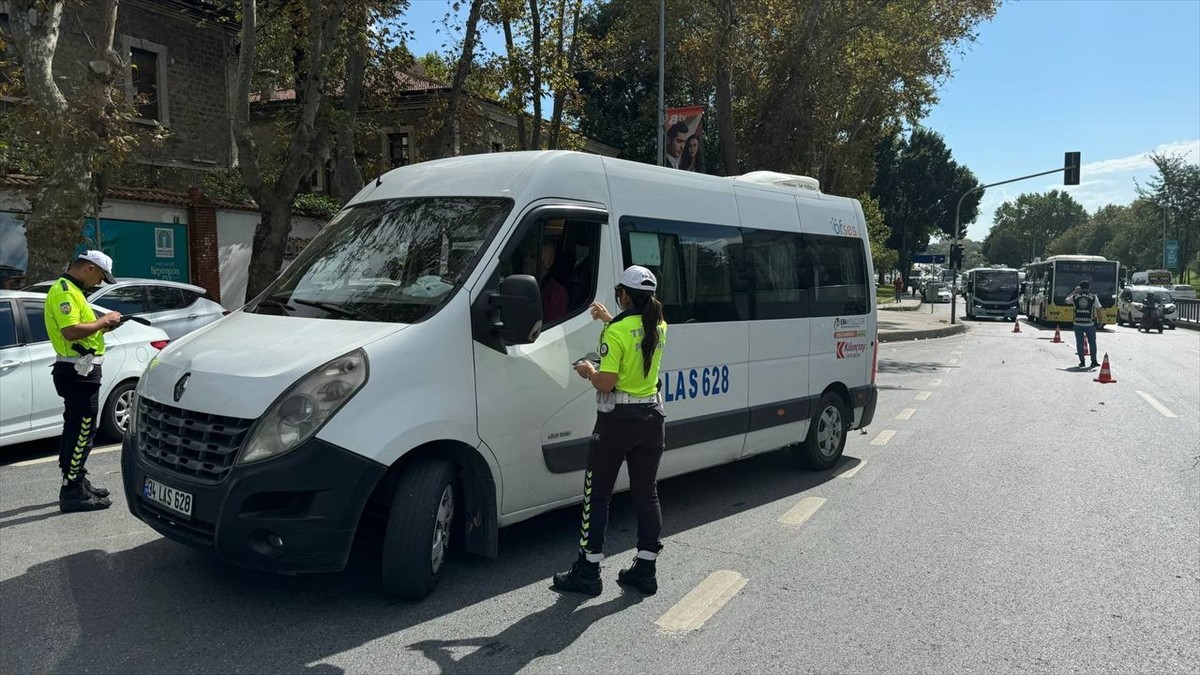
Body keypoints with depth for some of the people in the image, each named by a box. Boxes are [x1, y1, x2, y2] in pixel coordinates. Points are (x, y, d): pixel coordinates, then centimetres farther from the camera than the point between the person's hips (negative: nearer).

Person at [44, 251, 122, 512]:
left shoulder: (71, 290, 17)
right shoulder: (64, 292, -16)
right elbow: (71, 331, -27)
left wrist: (103, 326, 7)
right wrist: (103, 321, -16)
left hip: (78, 370, 11)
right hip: (78, 371, -11)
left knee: (76, 429, 18)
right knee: (82, 431, -9)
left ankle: (78, 483, 29)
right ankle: (72, 492, -6)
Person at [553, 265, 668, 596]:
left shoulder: (615, 333, -18)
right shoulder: (659, 328, 4)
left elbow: (605, 384, -20)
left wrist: (588, 371, 0)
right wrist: (609, 319, 30)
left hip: (617, 421, -6)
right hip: (652, 419, 7)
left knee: (597, 494, 5)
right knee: (646, 493, 13)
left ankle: (587, 571, 11)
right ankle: (645, 569, 19)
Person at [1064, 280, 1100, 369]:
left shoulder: (1075, 296, 0)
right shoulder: (1093, 297, -3)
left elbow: (1066, 300, 21)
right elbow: (1098, 310, -6)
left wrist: (1074, 291, 26)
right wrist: (1100, 321, 3)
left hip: (1077, 323, 1)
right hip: (1090, 324, -1)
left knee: (1079, 342, 9)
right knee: (1092, 342, 12)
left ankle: (1082, 361, 9)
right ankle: (1093, 361, 11)